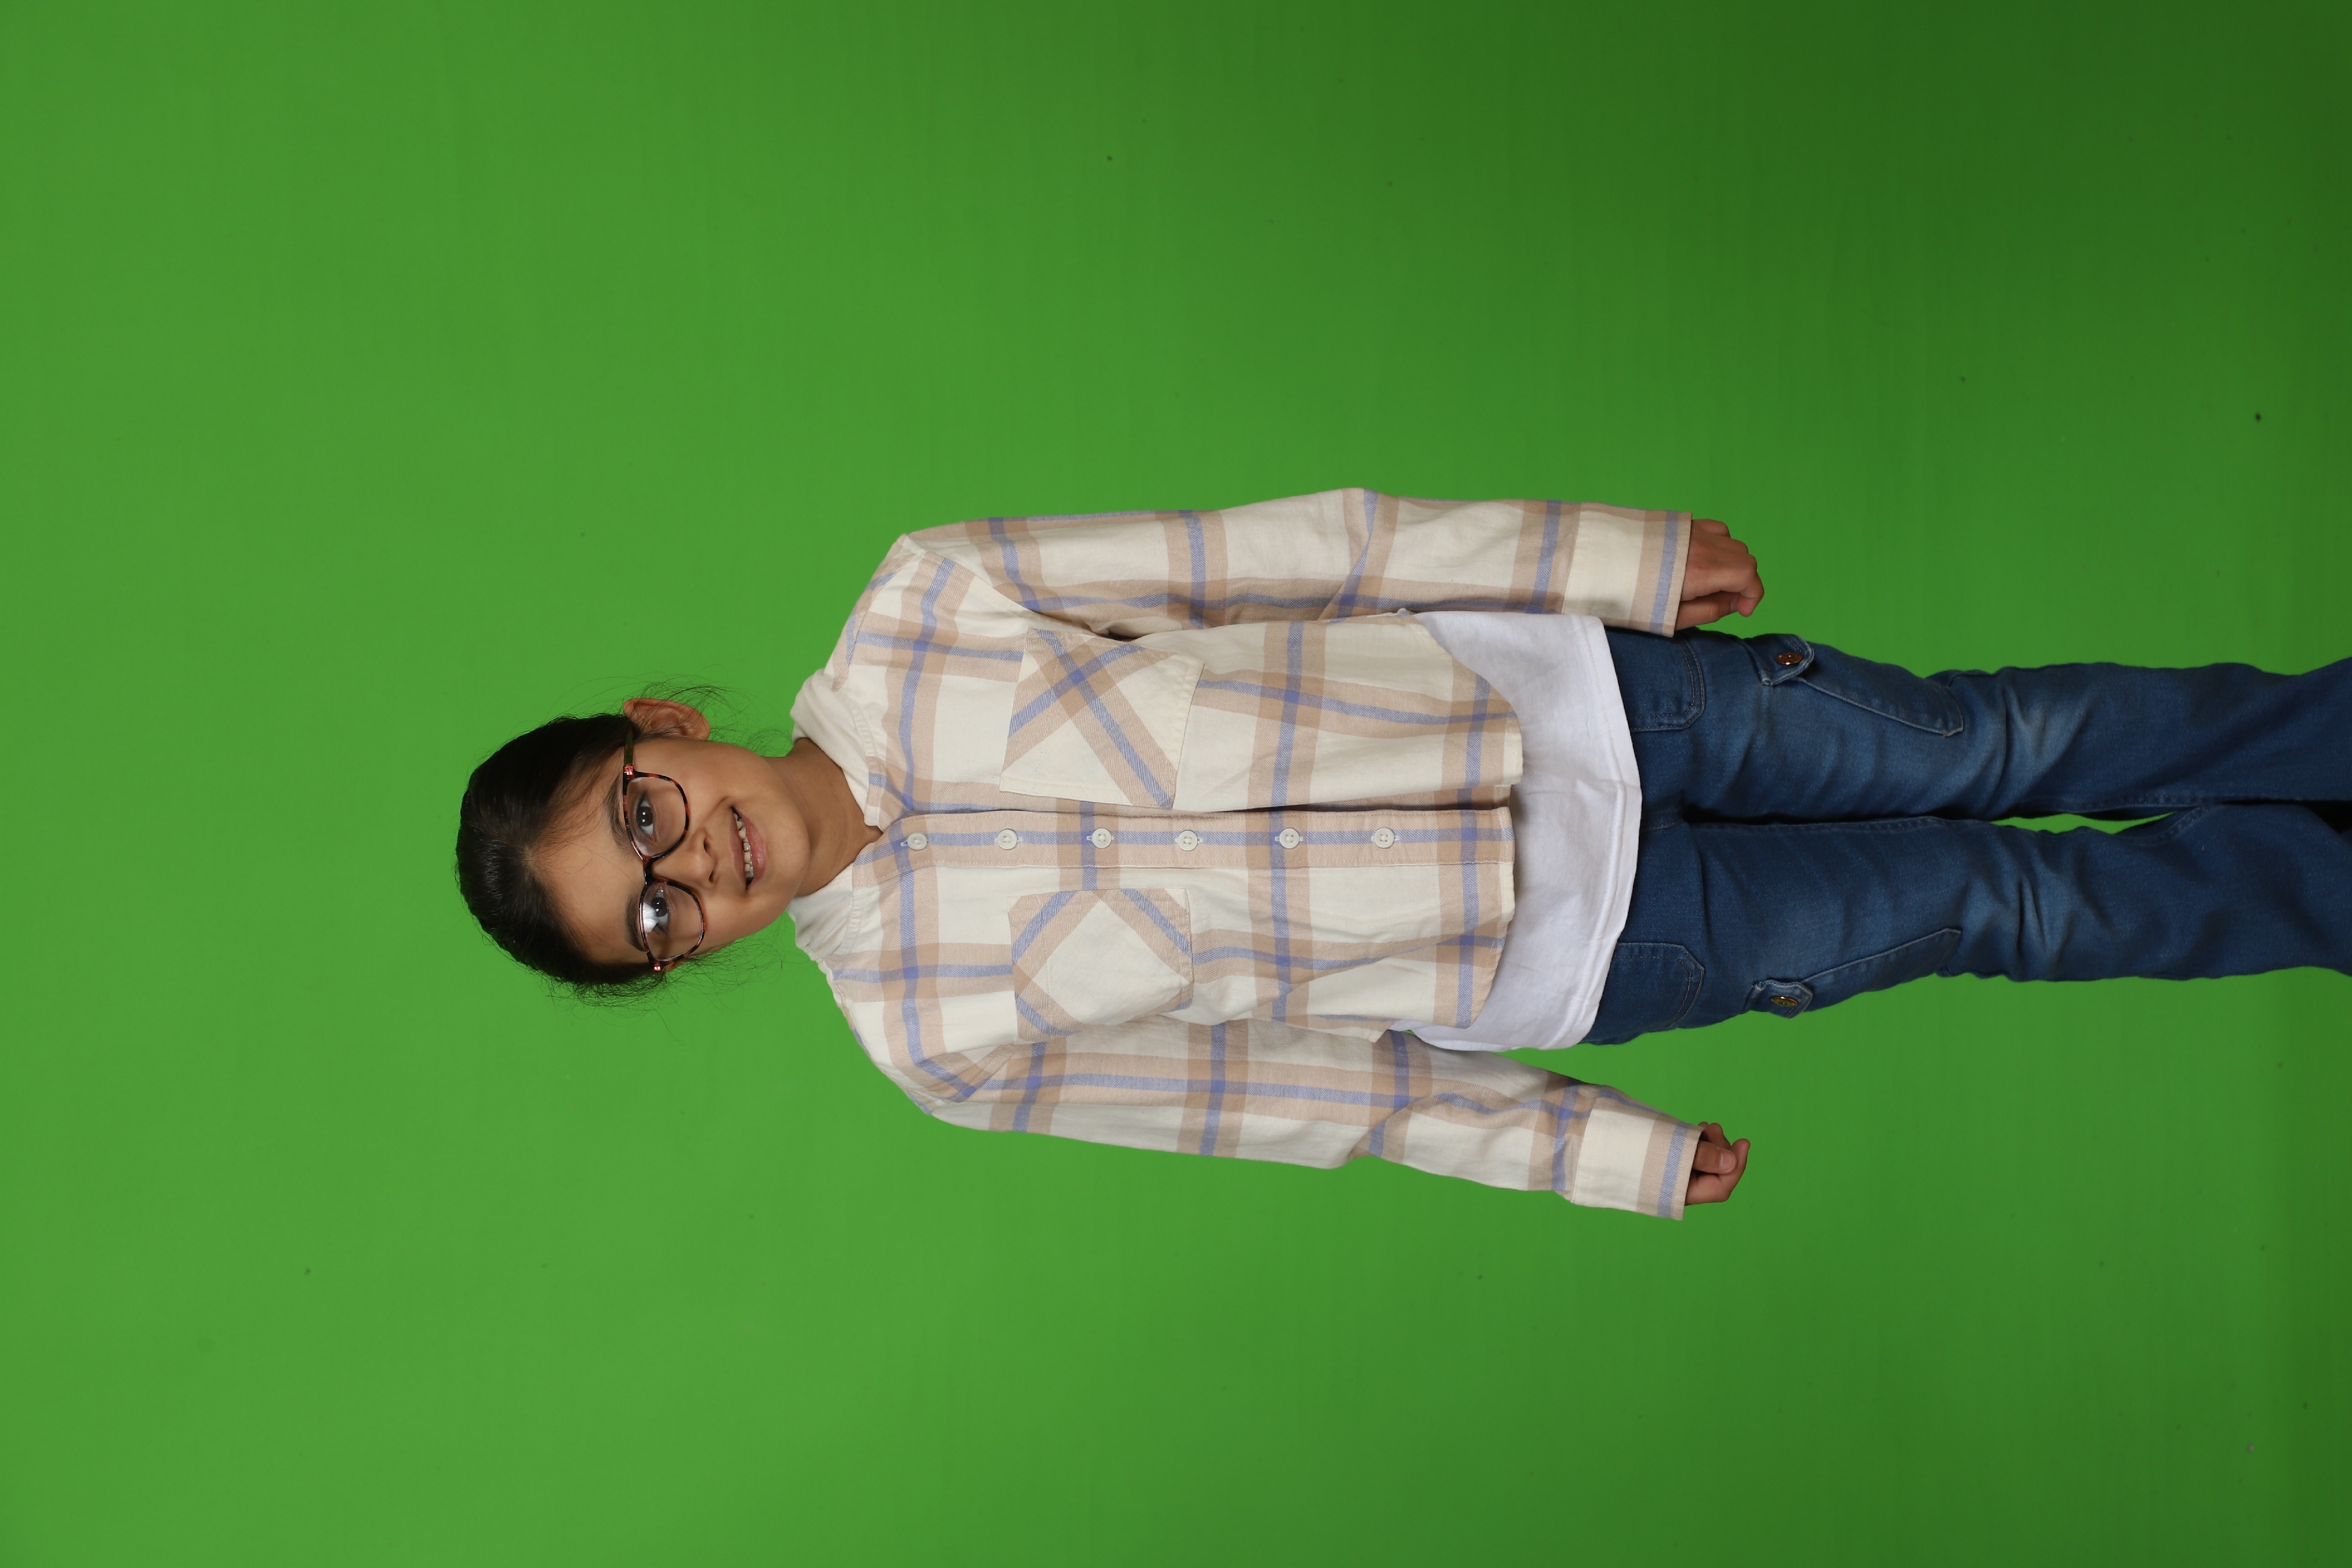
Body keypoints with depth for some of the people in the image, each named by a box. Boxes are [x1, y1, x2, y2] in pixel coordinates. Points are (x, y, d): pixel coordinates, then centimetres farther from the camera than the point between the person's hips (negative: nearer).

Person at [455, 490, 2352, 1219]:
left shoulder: (917, 611, -13)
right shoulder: (938, 1035, -12)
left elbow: (1268, 551, -10)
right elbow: (1296, 1088, -6)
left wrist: (1612, 557, -9)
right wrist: (1600, 1150, -2)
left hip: (1544, 690, 2)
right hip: (1551, 954, -1)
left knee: (1989, 742, 4)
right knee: (1999, 903, 3)